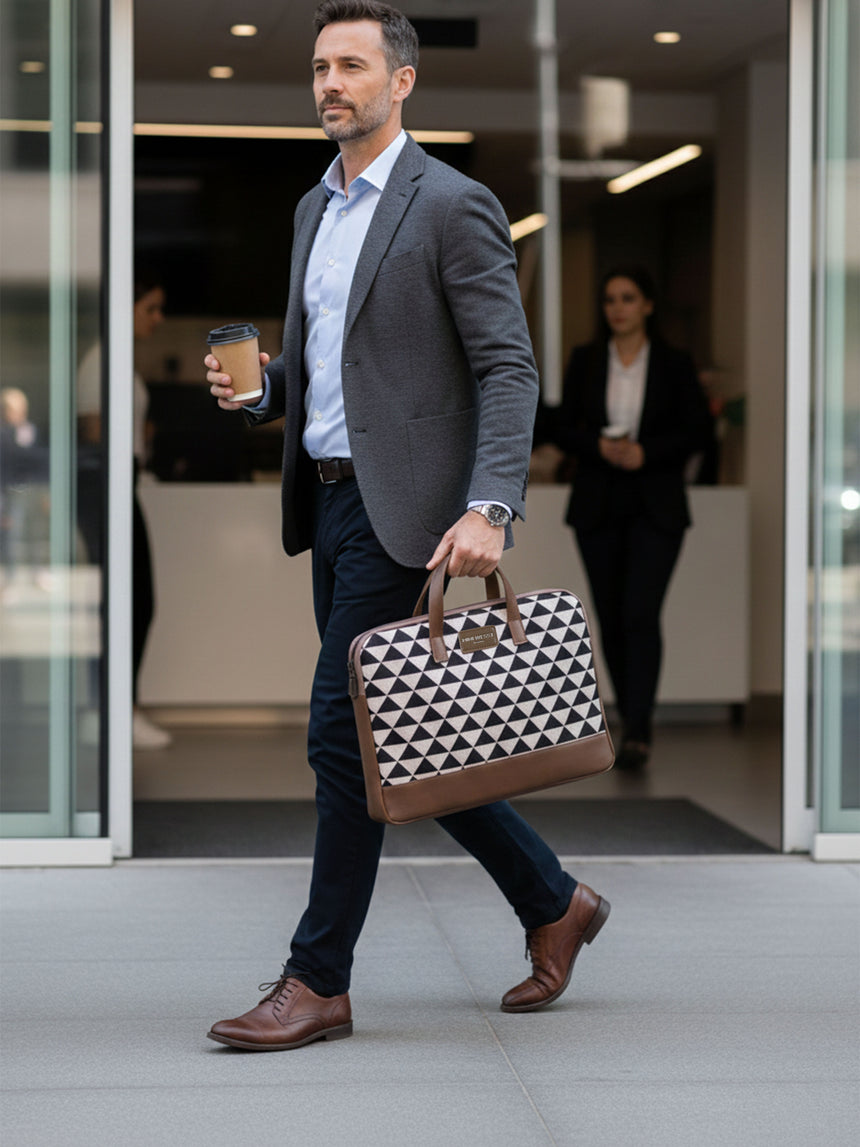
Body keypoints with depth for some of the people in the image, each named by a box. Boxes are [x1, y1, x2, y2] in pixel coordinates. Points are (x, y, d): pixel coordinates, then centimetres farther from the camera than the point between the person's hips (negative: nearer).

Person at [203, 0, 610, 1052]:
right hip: (327, 497, 9)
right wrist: (259, 388, 2)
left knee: (344, 730, -8)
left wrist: (489, 508, -25)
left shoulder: (452, 206, -9)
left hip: (401, 503, -9)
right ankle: (553, 906, 27)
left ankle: (318, 982, 1)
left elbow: (508, 369, -14)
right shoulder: (316, 209, 16)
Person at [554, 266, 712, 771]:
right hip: (598, 506, 3)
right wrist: (599, 446, -14)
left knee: (640, 614, -15)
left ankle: (638, 734, -18)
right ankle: (633, 724, 19)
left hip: (655, 507, -3)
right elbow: (565, 429, 6)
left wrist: (646, 452, -14)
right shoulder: (585, 361, 6)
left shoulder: (675, 364, 1)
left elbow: (698, 431, 0)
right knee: (611, 620, 5)